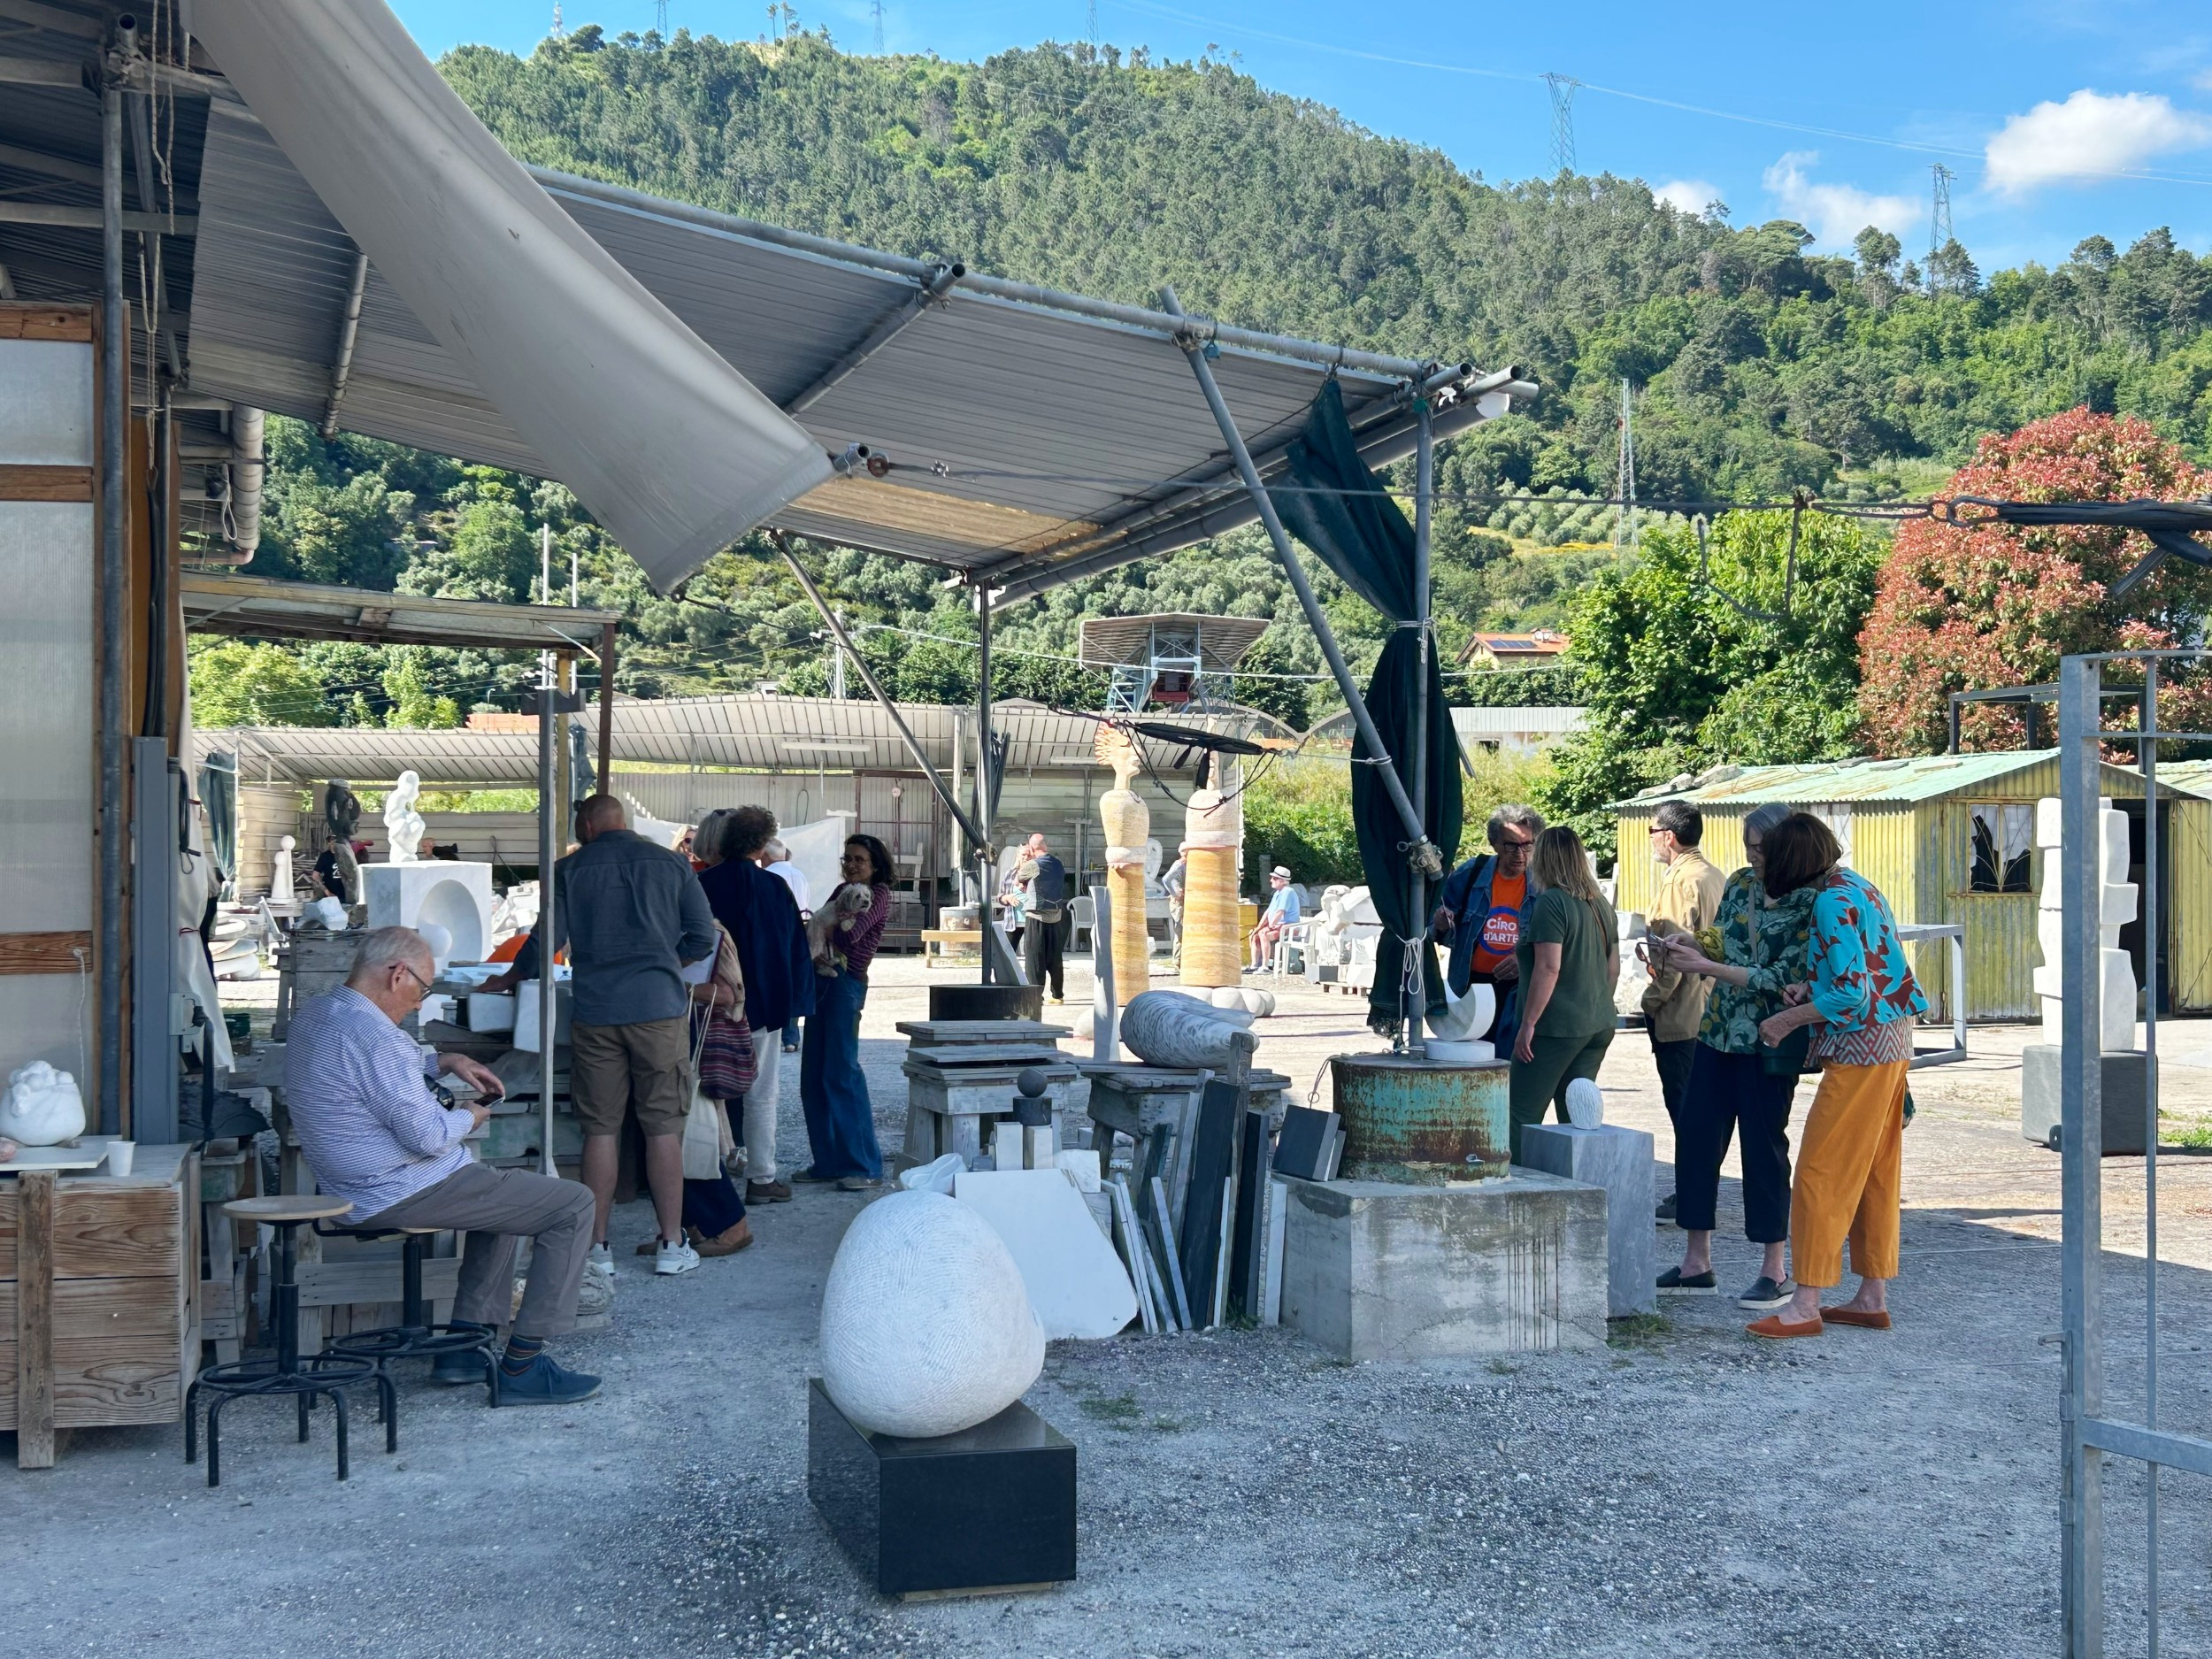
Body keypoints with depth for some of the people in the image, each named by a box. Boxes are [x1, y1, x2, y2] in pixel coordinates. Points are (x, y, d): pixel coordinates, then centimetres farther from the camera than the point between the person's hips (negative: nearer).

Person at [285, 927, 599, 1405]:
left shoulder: (313, 1016, 9)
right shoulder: (374, 1035, -24)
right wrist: (471, 1117, -4)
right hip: (404, 1194, -11)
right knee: (573, 1206, -6)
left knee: (505, 1193, 32)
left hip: (353, 1191, 11)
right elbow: (428, 1135, -24)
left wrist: (445, 1063, 16)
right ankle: (521, 1367, -3)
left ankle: (466, 1345, 25)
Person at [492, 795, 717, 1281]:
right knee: (664, 1127, 4)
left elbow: (545, 943, 4)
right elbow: (703, 939, 5)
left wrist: (505, 980, 21)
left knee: (600, 1129, 5)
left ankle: (597, 1248, 8)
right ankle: (671, 1245, 7)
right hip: (659, 1008, 0)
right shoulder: (670, 864, 7)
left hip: (594, 1012, 0)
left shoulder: (570, 870, 5)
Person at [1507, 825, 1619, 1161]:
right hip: (1599, 1026, 8)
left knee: (1522, 1115, -4)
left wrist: (1528, 1023, -16)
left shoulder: (1550, 903, -13)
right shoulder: (1600, 904, 12)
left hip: (1558, 1026, -8)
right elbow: (1613, 969, 17)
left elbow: (1549, 968, -19)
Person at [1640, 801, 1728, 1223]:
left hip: (1678, 1014, -9)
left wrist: (1651, 999, -12)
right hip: (1709, 1010, 9)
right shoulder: (1715, 878, 12)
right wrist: (1655, 953, 19)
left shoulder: (1680, 881, -16)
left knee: (1682, 1107, -4)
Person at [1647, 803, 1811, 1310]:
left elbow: (1782, 979, -20)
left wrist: (1703, 966, -22)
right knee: (1695, 1137, 7)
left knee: (1764, 1145, -1)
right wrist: (1687, 945, -6)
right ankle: (1697, 1262, 18)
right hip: (1718, 1033, 7)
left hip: (1769, 1041, -7)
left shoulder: (1808, 904, -14)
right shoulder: (1740, 884, 6)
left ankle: (1776, 1272, 12)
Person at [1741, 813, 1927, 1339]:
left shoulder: (1832, 902, -17)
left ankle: (1806, 1305, -6)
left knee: (1820, 1173, -7)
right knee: (1875, 1172, 14)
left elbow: (1851, 995, -23)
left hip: (1862, 1048, -10)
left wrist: (1788, 1019, -13)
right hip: (1892, 1044, 10)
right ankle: (1874, 1298, 20)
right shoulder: (1858, 886, 12)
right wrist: (1810, 990, 9)